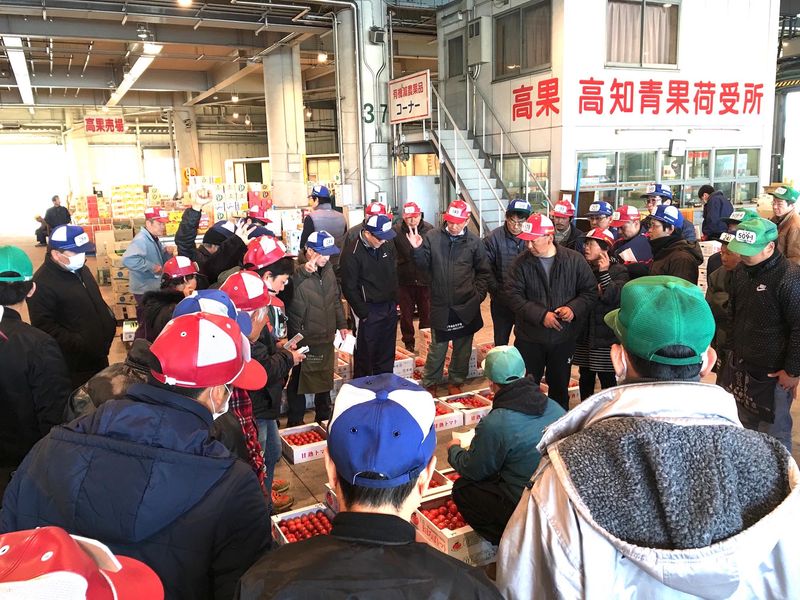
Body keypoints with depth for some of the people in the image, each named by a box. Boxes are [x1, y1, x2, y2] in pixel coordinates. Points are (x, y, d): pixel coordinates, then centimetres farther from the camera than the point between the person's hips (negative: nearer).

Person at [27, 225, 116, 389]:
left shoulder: (80, 268, 7)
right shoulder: (42, 283, -23)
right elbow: (44, 326, -25)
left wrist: (109, 320, 11)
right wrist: (78, 343, -28)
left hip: (99, 354, 9)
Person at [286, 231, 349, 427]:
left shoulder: (328, 271, 3)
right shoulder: (298, 277, -21)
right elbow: (294, 313, -22)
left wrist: (342, 325, 12)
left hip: (327, 338, 7)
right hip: (305, 342, -6)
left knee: (326, 380, 20)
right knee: (300, 382, 10)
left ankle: (323, 417, 38)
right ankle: (295, 422, 26)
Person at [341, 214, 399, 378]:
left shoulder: (388, 247, 3)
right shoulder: (352, 254, -16)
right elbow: (349, 288, -14)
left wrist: (395, 301, 10)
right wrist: (363, 313, -13)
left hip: (389, 309, 6)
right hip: (369, 312, -6)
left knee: (387, 357, 17)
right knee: (364, 357, 5)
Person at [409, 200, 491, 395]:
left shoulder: (474, 242, -2)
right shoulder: (432, 237, -4)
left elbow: (484, 272, 5)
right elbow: (424, 265, 0)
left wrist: (478, 295, -3)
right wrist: (418, 249, -17)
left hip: (466, 307, 1)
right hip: (440, 306, -1)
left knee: (462, 348, 12)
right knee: (437, 347, 8)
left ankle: (455, 382, 30)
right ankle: (428, 384, 23)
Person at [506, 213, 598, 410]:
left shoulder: (574, 260, -6)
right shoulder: (521, 263, -6)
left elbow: (590, 291, -2)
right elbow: (514, 296, -11)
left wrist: (574, 308, -20)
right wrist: (541, 315, -21)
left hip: (564, 337, 1)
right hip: (529, 338, 0)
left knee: (560, 386, 18)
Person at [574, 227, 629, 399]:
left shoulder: (618, 271, -5)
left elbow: (615, 297, -18)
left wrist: (604, 273, -19)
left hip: (606, 335, -5)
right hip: (583, 333, 5)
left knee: (606, 378, 2)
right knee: (585, 376, 14)